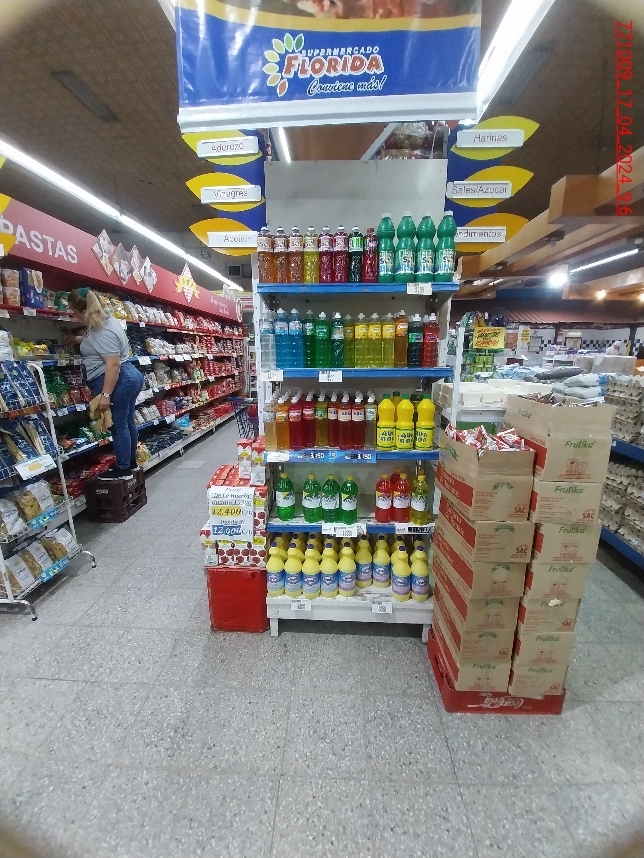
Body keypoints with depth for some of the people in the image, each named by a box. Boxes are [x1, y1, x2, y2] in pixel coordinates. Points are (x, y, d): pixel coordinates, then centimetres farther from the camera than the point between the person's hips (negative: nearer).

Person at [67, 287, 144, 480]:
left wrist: (105, 394, -24)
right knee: (127, 422, 16)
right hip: (130, 376, 11)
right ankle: (131, 462, 29)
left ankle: (123, 469, 10)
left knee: (118, 426, -1)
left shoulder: (104, 332, -20)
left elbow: (113, 364, -25)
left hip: (117, 381, -11)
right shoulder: (106, 320, 13)